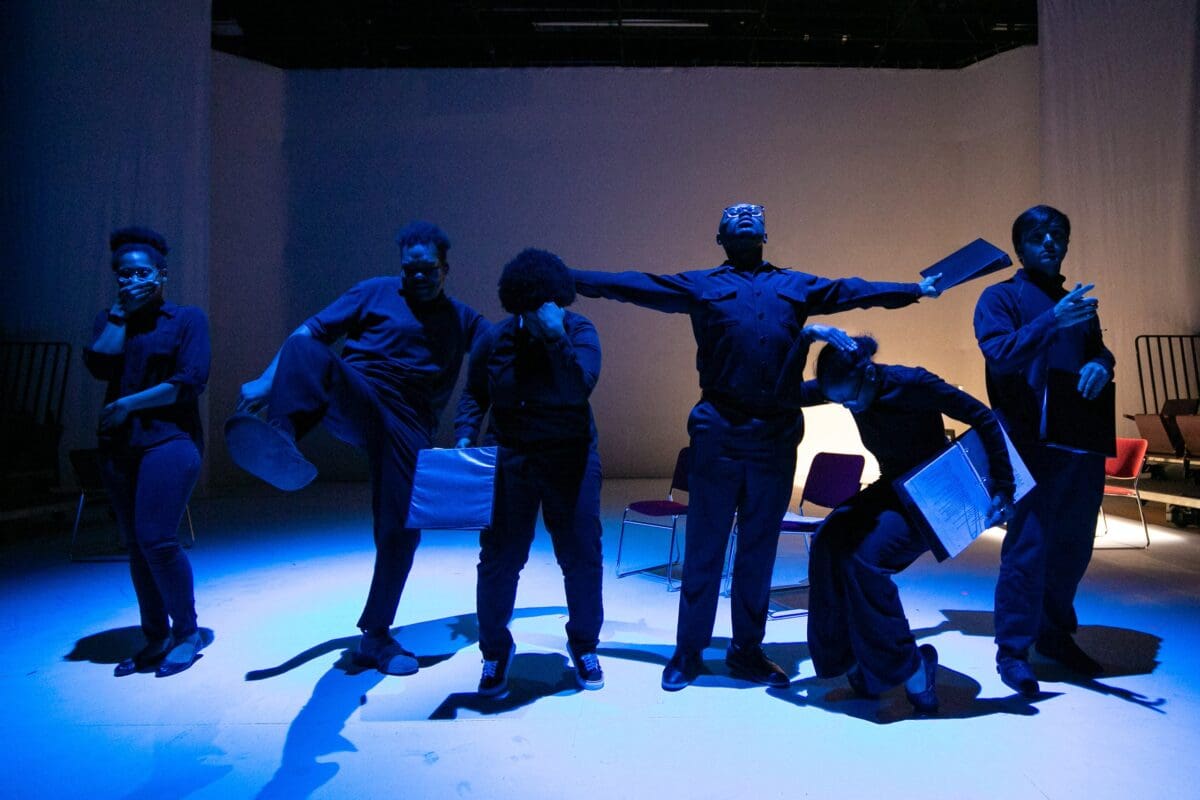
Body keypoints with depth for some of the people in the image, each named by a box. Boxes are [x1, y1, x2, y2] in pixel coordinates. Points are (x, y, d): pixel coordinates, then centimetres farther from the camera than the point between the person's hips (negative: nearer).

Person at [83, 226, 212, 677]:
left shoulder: (186, 318, 1)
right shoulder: (110, 320, 14)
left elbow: (191, 381, -11)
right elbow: (99, 366, -5)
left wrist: (129, 404, -10)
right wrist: (121, 314, -6)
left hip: (168, 440, -5)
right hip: (119, 445, 6)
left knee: (155, 539, -13)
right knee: (136, 545, 8)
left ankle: (188, 635, 2)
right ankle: (155, 638, 18)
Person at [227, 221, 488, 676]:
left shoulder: (462, 319, 22)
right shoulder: (376, 293, 13)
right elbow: (309, 330, 5)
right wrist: (267, 380, -7)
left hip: (409, 424, 2)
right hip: (357, 399, -2)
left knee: (401, 530, -3)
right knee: (306, 350, -32)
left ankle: (376, 637, 17)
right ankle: (280, 438, -62)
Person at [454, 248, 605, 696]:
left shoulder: (579, 332, -8)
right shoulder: (494, 341, -3)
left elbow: (579, 388, -24)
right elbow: (474, 396, 8)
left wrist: (557, 337, -33)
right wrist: (465, 438, -6)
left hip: (570, 461, -1)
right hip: (510, 461, 1)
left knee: (582, 555, 5)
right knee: (499, 559, 4)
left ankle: (584, 647, 26)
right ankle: (495, 652, 23)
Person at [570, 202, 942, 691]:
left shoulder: (796, 286, 17)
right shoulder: (701, 286, 9)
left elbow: (852, 291, 26)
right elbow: (631, 284, 7)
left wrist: (918, 289, 33)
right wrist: (566, 279, 4)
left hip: (777, 434, 3)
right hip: (718, 431, -3)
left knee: (759, 547, 11)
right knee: (704, 546, 3)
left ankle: (748, 650, 23)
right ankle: (688, 651, 15)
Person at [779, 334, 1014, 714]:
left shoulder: (912, 384, -23)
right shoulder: (846, 386, -7)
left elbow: (984, 419, -18)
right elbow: (787, 393, -16)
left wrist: (1002, 487, -20)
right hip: (893, 488, 6)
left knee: (864, 556, -27)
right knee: (829, 540, -21)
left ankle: (909, 667, -8)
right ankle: (846, 657, -5)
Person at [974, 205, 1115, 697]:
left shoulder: (1077, 302, 18)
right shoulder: (1001, 298, -1)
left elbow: (1097, 351, 19)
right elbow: (1000, 354, -16)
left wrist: (1101, 365, -4)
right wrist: (1053, 320, -29)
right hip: (1029, 442, -6)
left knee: (1073, 545, 13)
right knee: (1028, 546, -7)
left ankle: (1056, 633, 29)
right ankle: (1013, 650, 4)